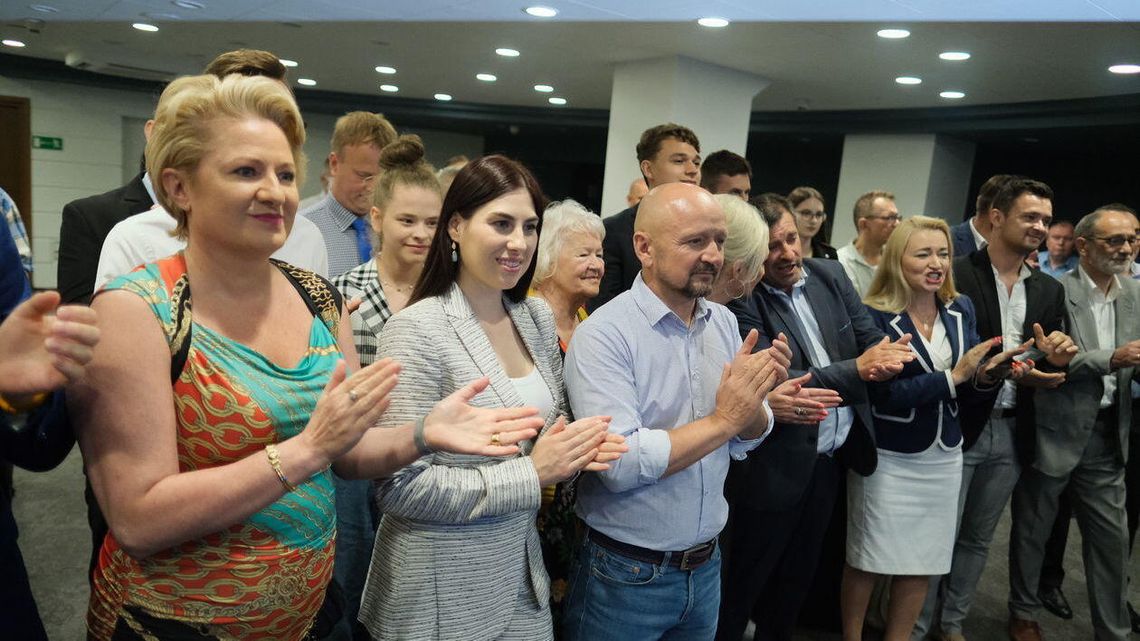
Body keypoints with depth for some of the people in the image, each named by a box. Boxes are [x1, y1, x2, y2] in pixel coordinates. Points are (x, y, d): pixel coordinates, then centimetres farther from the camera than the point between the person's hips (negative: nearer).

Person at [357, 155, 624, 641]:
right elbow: (400, 488, -22)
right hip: (440, 593, -6)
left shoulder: (538, 317, 0)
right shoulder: (417, 329, -21)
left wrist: (578, 447, -9)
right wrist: (530, 473, -21)